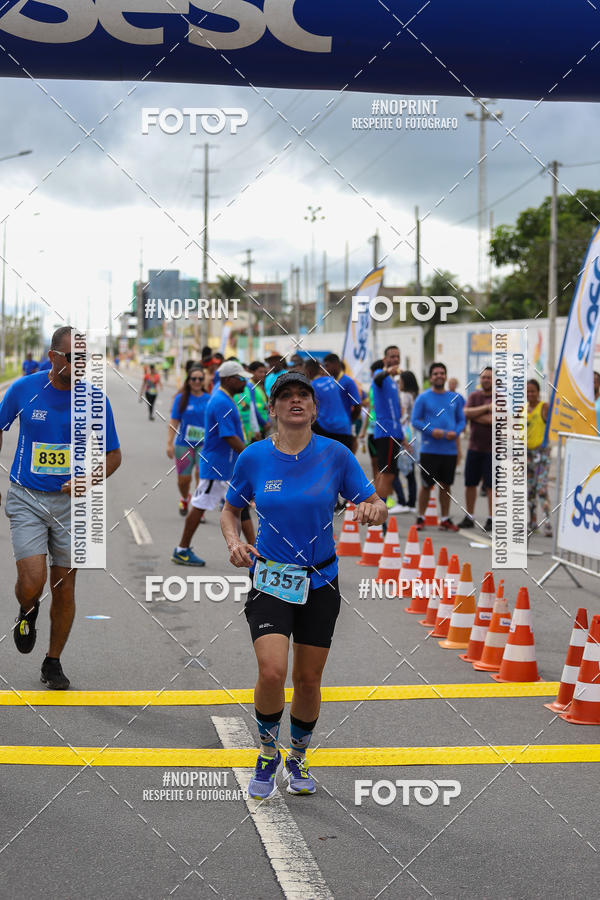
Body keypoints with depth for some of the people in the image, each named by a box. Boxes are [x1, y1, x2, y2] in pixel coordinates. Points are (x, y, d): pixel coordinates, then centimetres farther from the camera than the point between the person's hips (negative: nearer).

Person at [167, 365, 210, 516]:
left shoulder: (209, 399, 4)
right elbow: (174, 422, 1)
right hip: (184, 444, 0)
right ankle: (184, 499, 39)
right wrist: (170, 443, -5)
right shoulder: (181, 399, 1)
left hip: (204, 444, 0)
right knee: (183, 479, 6)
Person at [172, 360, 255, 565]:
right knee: (200, 505, -1)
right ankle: (182, 550, 7)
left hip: (230, 465, 11)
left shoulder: (225, 399, 12)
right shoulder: (221, 403, -20)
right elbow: (230, 437, -24)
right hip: (216, 466, -10)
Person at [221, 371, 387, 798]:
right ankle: (268, 753, 8)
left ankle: (298, 758, 34)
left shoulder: (335, 454, -5)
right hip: (270, 579, -1)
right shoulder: (254, 457, -3)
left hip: (319, 582, 1)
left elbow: (376, 506, 1)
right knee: (272, 672, -18)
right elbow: (230, 510, 11)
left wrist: (374, 510, -23)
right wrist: (235, 543, -9)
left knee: (308, 680, 8)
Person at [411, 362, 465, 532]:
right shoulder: (423, 398, -1)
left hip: (449, 449, 3)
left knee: (445, 485, 8)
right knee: (426, 485, 0)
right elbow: (415, 420, -3)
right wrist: (431, 430, -17)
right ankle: (421, 518, 12)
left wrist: (456, 432, -7)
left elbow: (461, 420, 14)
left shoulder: (454, 398, 10)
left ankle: (445, 519, 16)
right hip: (429, 449, -3)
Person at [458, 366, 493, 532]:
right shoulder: (474, 396, 10)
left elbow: (492, 420, -17)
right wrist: (486, 408, -14)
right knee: (470, 483, 6)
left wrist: (474, 415, -7)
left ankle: (491, 519, 6)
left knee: (491, 485, -2)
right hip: (474, 447, 4)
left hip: (492, 449, -4)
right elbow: (466, 413, -6)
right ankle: (469, 517, 17)